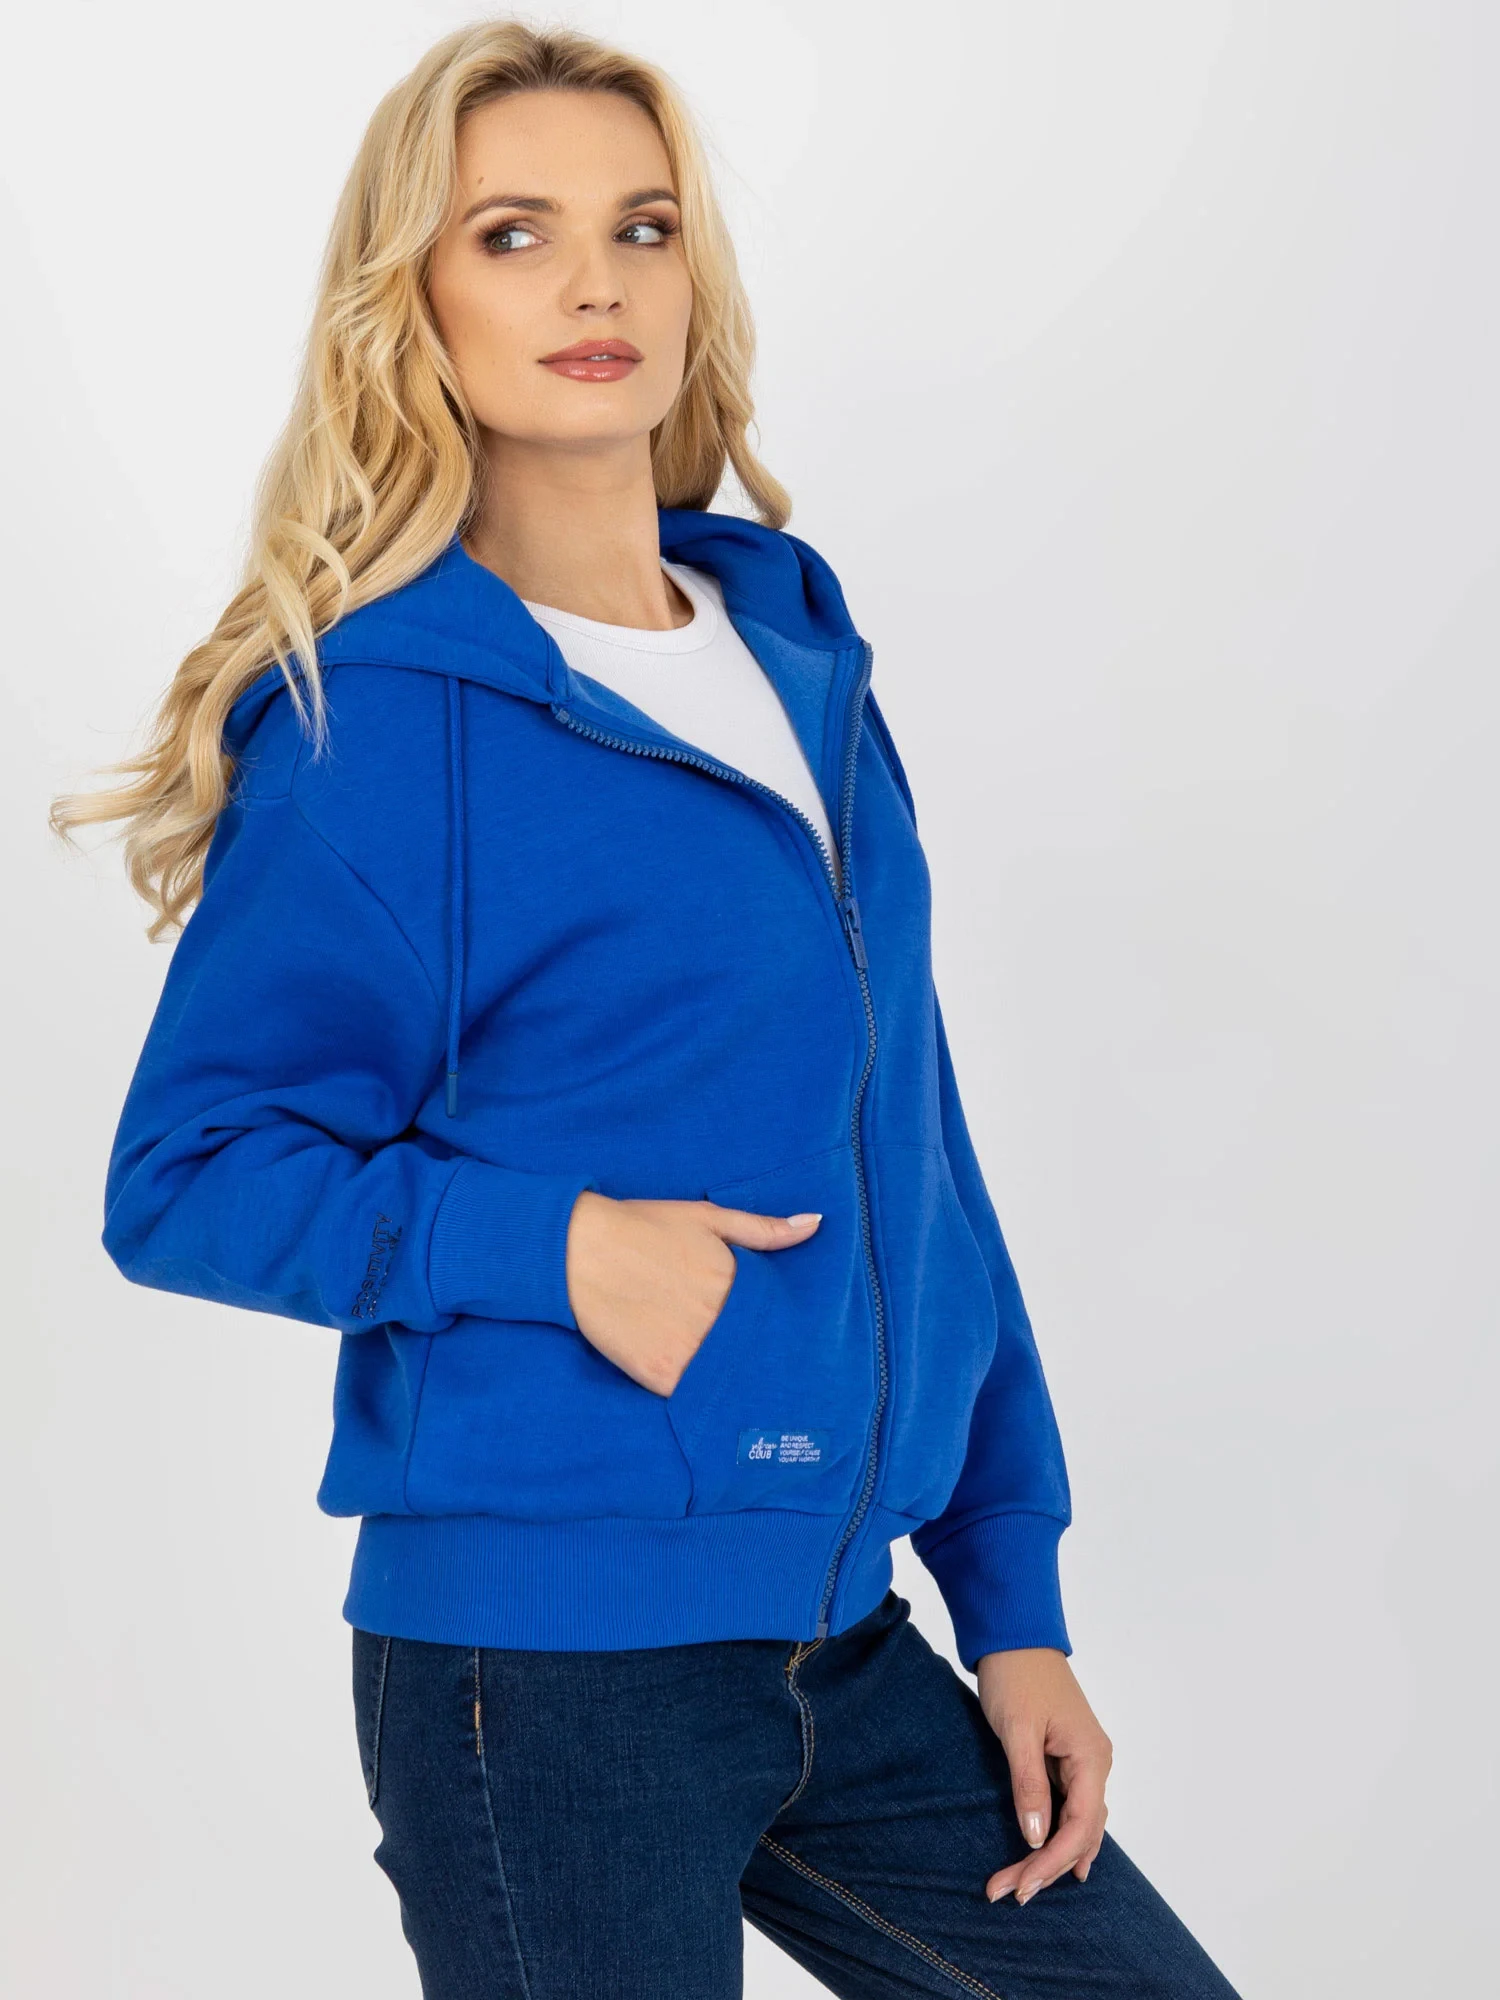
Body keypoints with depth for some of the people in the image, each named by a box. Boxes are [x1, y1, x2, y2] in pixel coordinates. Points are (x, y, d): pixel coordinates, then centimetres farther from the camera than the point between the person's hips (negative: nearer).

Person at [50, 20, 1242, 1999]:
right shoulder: (376, 716, -9)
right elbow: (182, 1177, -8)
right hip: (542, 1661, -6)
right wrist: (555, 1245, -20)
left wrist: (1014, 1602, 10)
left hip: (846, 1654, 6)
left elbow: (912, 1158, 11)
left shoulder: (800, 650, 9)